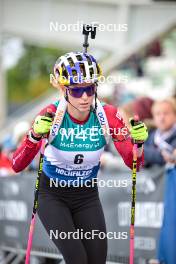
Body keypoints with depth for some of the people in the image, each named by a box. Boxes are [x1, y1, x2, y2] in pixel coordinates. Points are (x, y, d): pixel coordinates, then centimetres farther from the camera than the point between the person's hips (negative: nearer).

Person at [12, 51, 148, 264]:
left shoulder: (108, 115, -18)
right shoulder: (51, 115, -23)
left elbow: (133, 163, -12)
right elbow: (17, 165, -25)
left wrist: (138, 143, -33)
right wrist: (35, 136, -42)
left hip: (87, 196, 3)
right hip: (52, 194, -3)